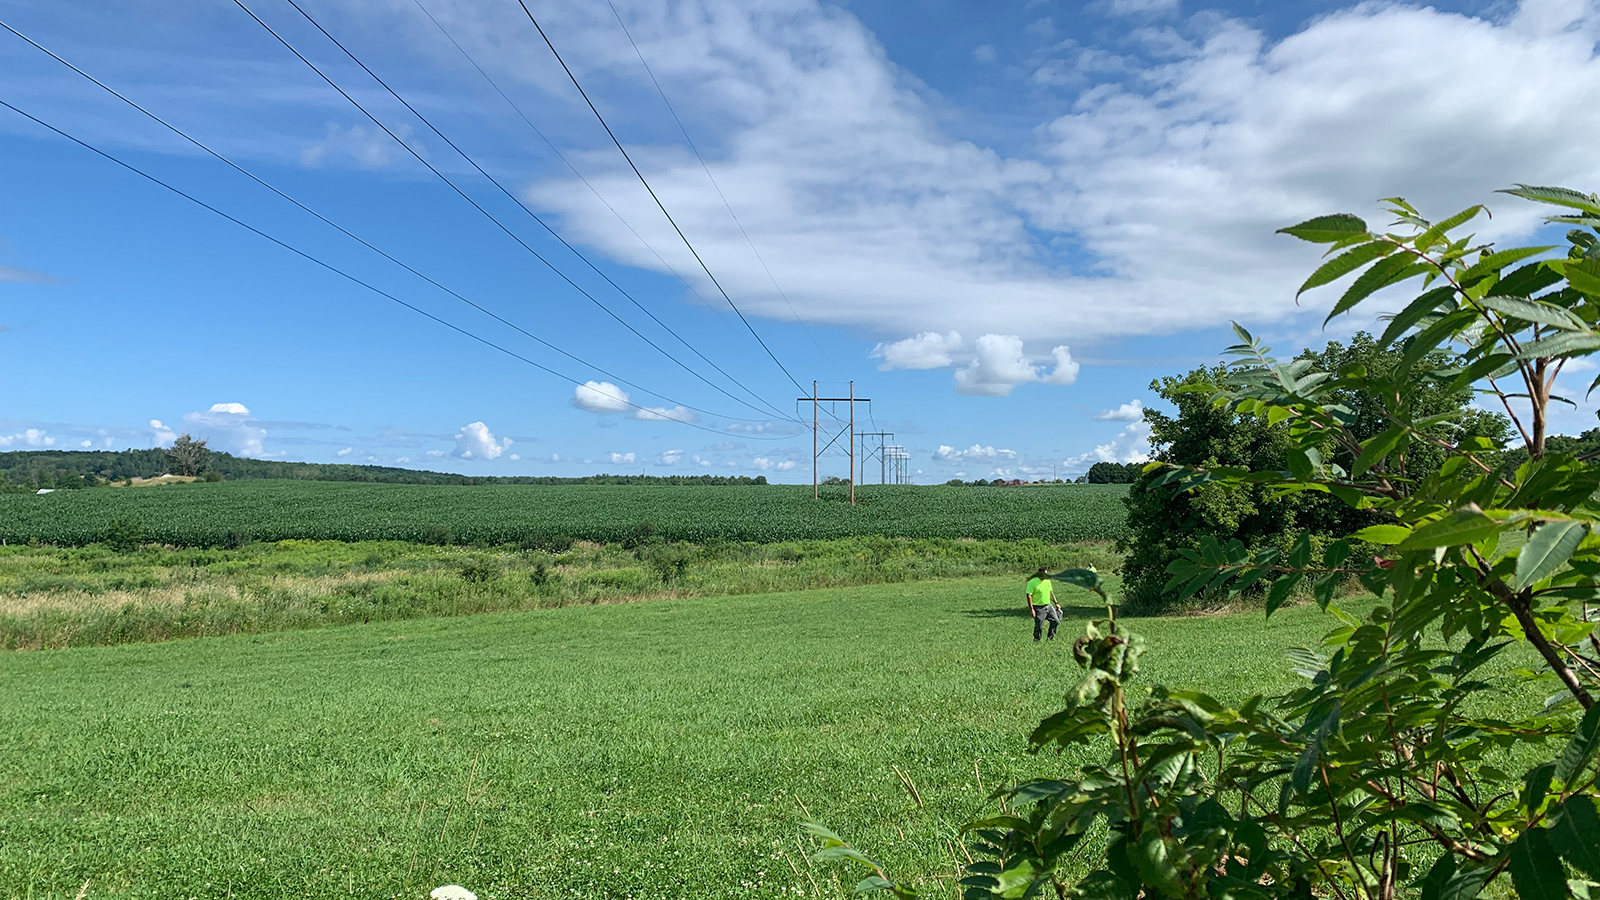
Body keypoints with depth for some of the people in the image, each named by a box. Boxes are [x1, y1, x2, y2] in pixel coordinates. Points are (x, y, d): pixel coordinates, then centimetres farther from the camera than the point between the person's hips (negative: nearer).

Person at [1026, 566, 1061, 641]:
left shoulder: (1047, 581, 6)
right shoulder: (1032, 582, -15)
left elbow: (1051, 592, 19)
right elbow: (1029, 596, -17)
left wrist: (1056, 603, 19)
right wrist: (1031, 609, -20)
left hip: (1048, 605, 7)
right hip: (1039, 608, -7)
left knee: (1056, 621, 6)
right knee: (1039, 626, -2)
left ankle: (1051, 637, 24)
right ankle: (1036, 640, 16)